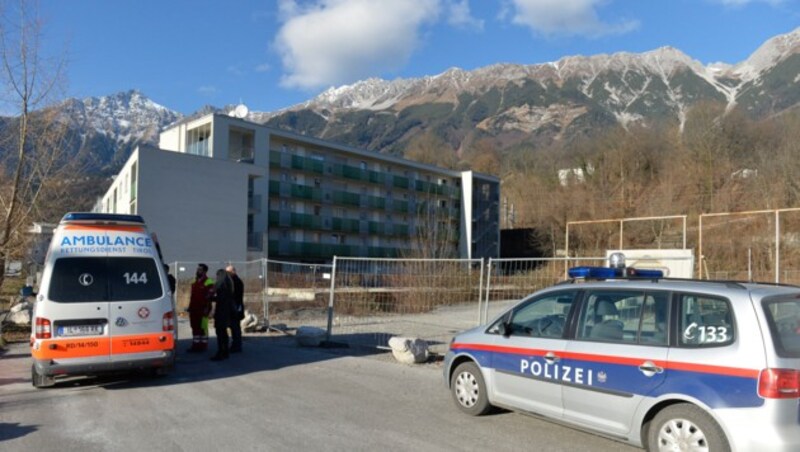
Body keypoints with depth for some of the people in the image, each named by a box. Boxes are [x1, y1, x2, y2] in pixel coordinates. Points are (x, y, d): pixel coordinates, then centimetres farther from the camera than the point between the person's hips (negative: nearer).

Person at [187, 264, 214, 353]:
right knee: (195, 327, 11)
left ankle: (203, 345, 3)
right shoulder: (195, 281, 18)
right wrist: (190, 307, 18)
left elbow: (209, 297, -13)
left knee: (202, 328, -4)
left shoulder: (208, 282, -9)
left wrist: (206, 309, -18)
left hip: (202, 309, -8)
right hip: (194, 309, 8)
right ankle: (196, 345, 18)